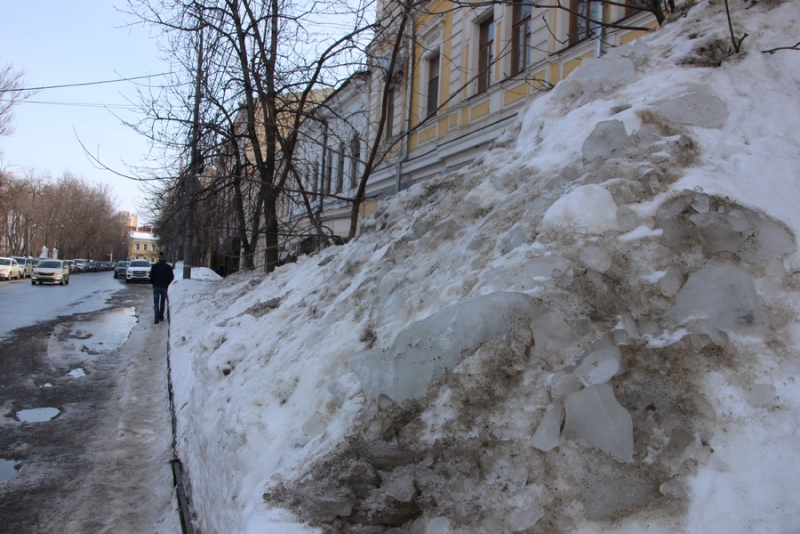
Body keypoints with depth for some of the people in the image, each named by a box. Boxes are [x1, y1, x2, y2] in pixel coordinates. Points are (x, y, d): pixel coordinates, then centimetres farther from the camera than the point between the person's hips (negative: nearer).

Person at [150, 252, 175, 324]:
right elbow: (172, 277, 1)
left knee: (156, 302, -1)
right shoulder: (168, 267, 0)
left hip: (156, 286, -1)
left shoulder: (154, 266, -4)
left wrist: (153, 283, 11)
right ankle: (161, 316, 19)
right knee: (163, 302, 15)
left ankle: (157, 318, -14)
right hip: (164, 286, 2)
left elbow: (151, 276, -5)